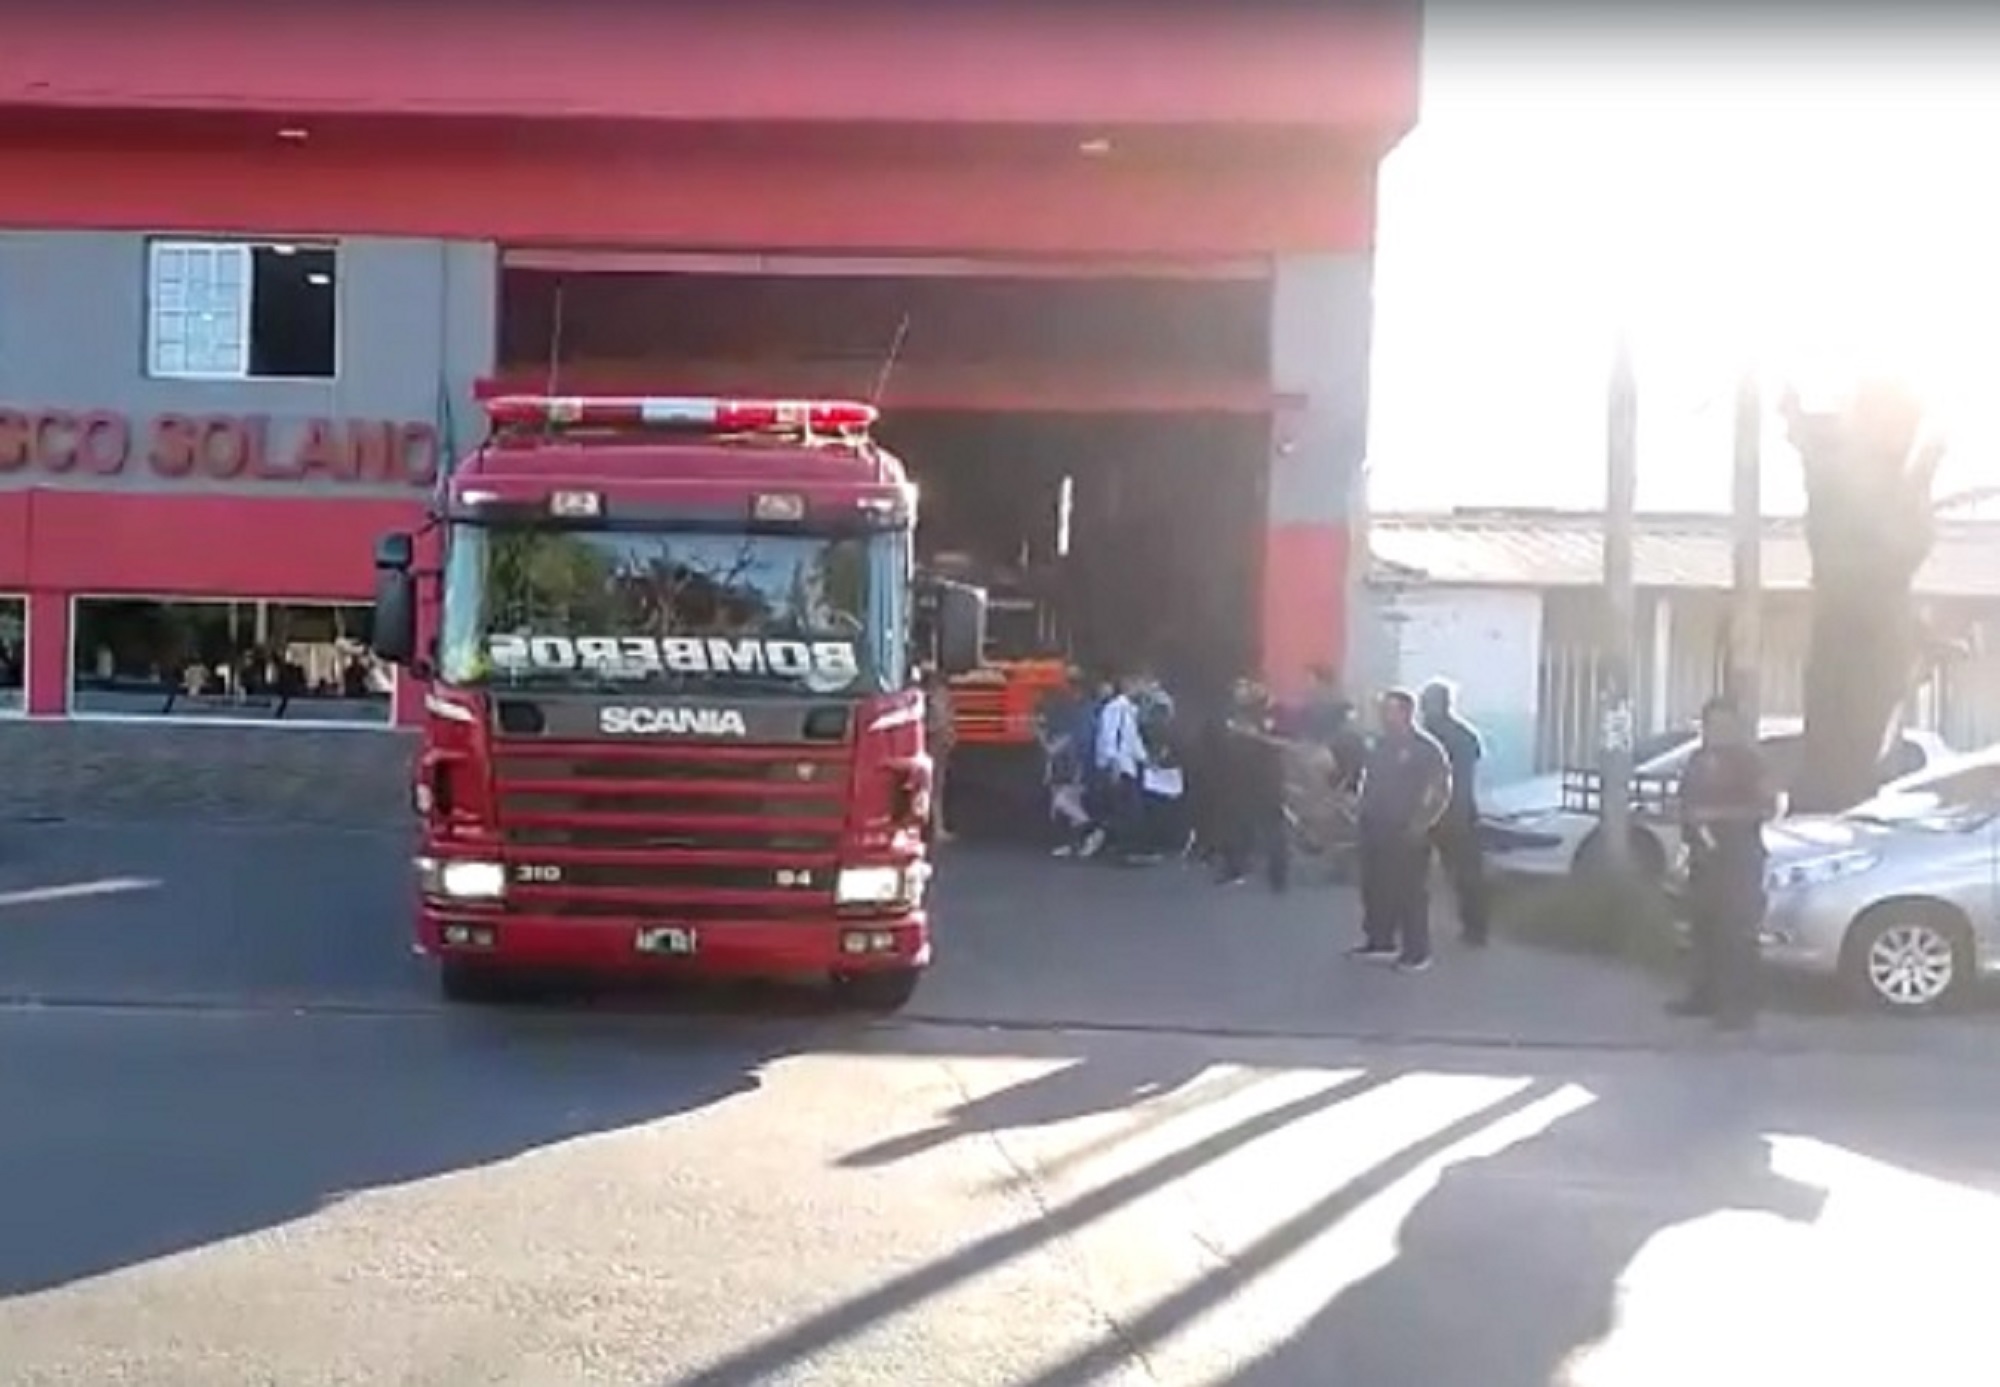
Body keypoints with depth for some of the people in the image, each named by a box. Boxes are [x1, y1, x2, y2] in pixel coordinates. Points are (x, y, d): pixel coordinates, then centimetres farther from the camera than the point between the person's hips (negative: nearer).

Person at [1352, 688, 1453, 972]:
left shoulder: (1426, 748, -10)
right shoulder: (1380, 745, 11)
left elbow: (1440, 791, -11)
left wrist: (1421, 824, -15)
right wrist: (1361, 807, 11)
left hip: (1407, 833, -7)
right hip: (1375, 829, 7)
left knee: (1411, 892, -3)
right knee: (1375, 887, 13)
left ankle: (1416, 953, 4)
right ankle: (1380, 941, 26)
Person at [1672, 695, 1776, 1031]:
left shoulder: (1747, 761, -7)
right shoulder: (1698, 760, 14)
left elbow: (1768, 807, -15)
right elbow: (1687, 801, 27)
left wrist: (1716, 814, -19)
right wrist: (1688, 821, 6)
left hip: (1739, 857, -7)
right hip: (1703, 855, 7)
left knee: (1736, 934, -9)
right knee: (1704, 929, 9)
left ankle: (1740, 1007, -9)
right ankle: (1703, 996, 18)